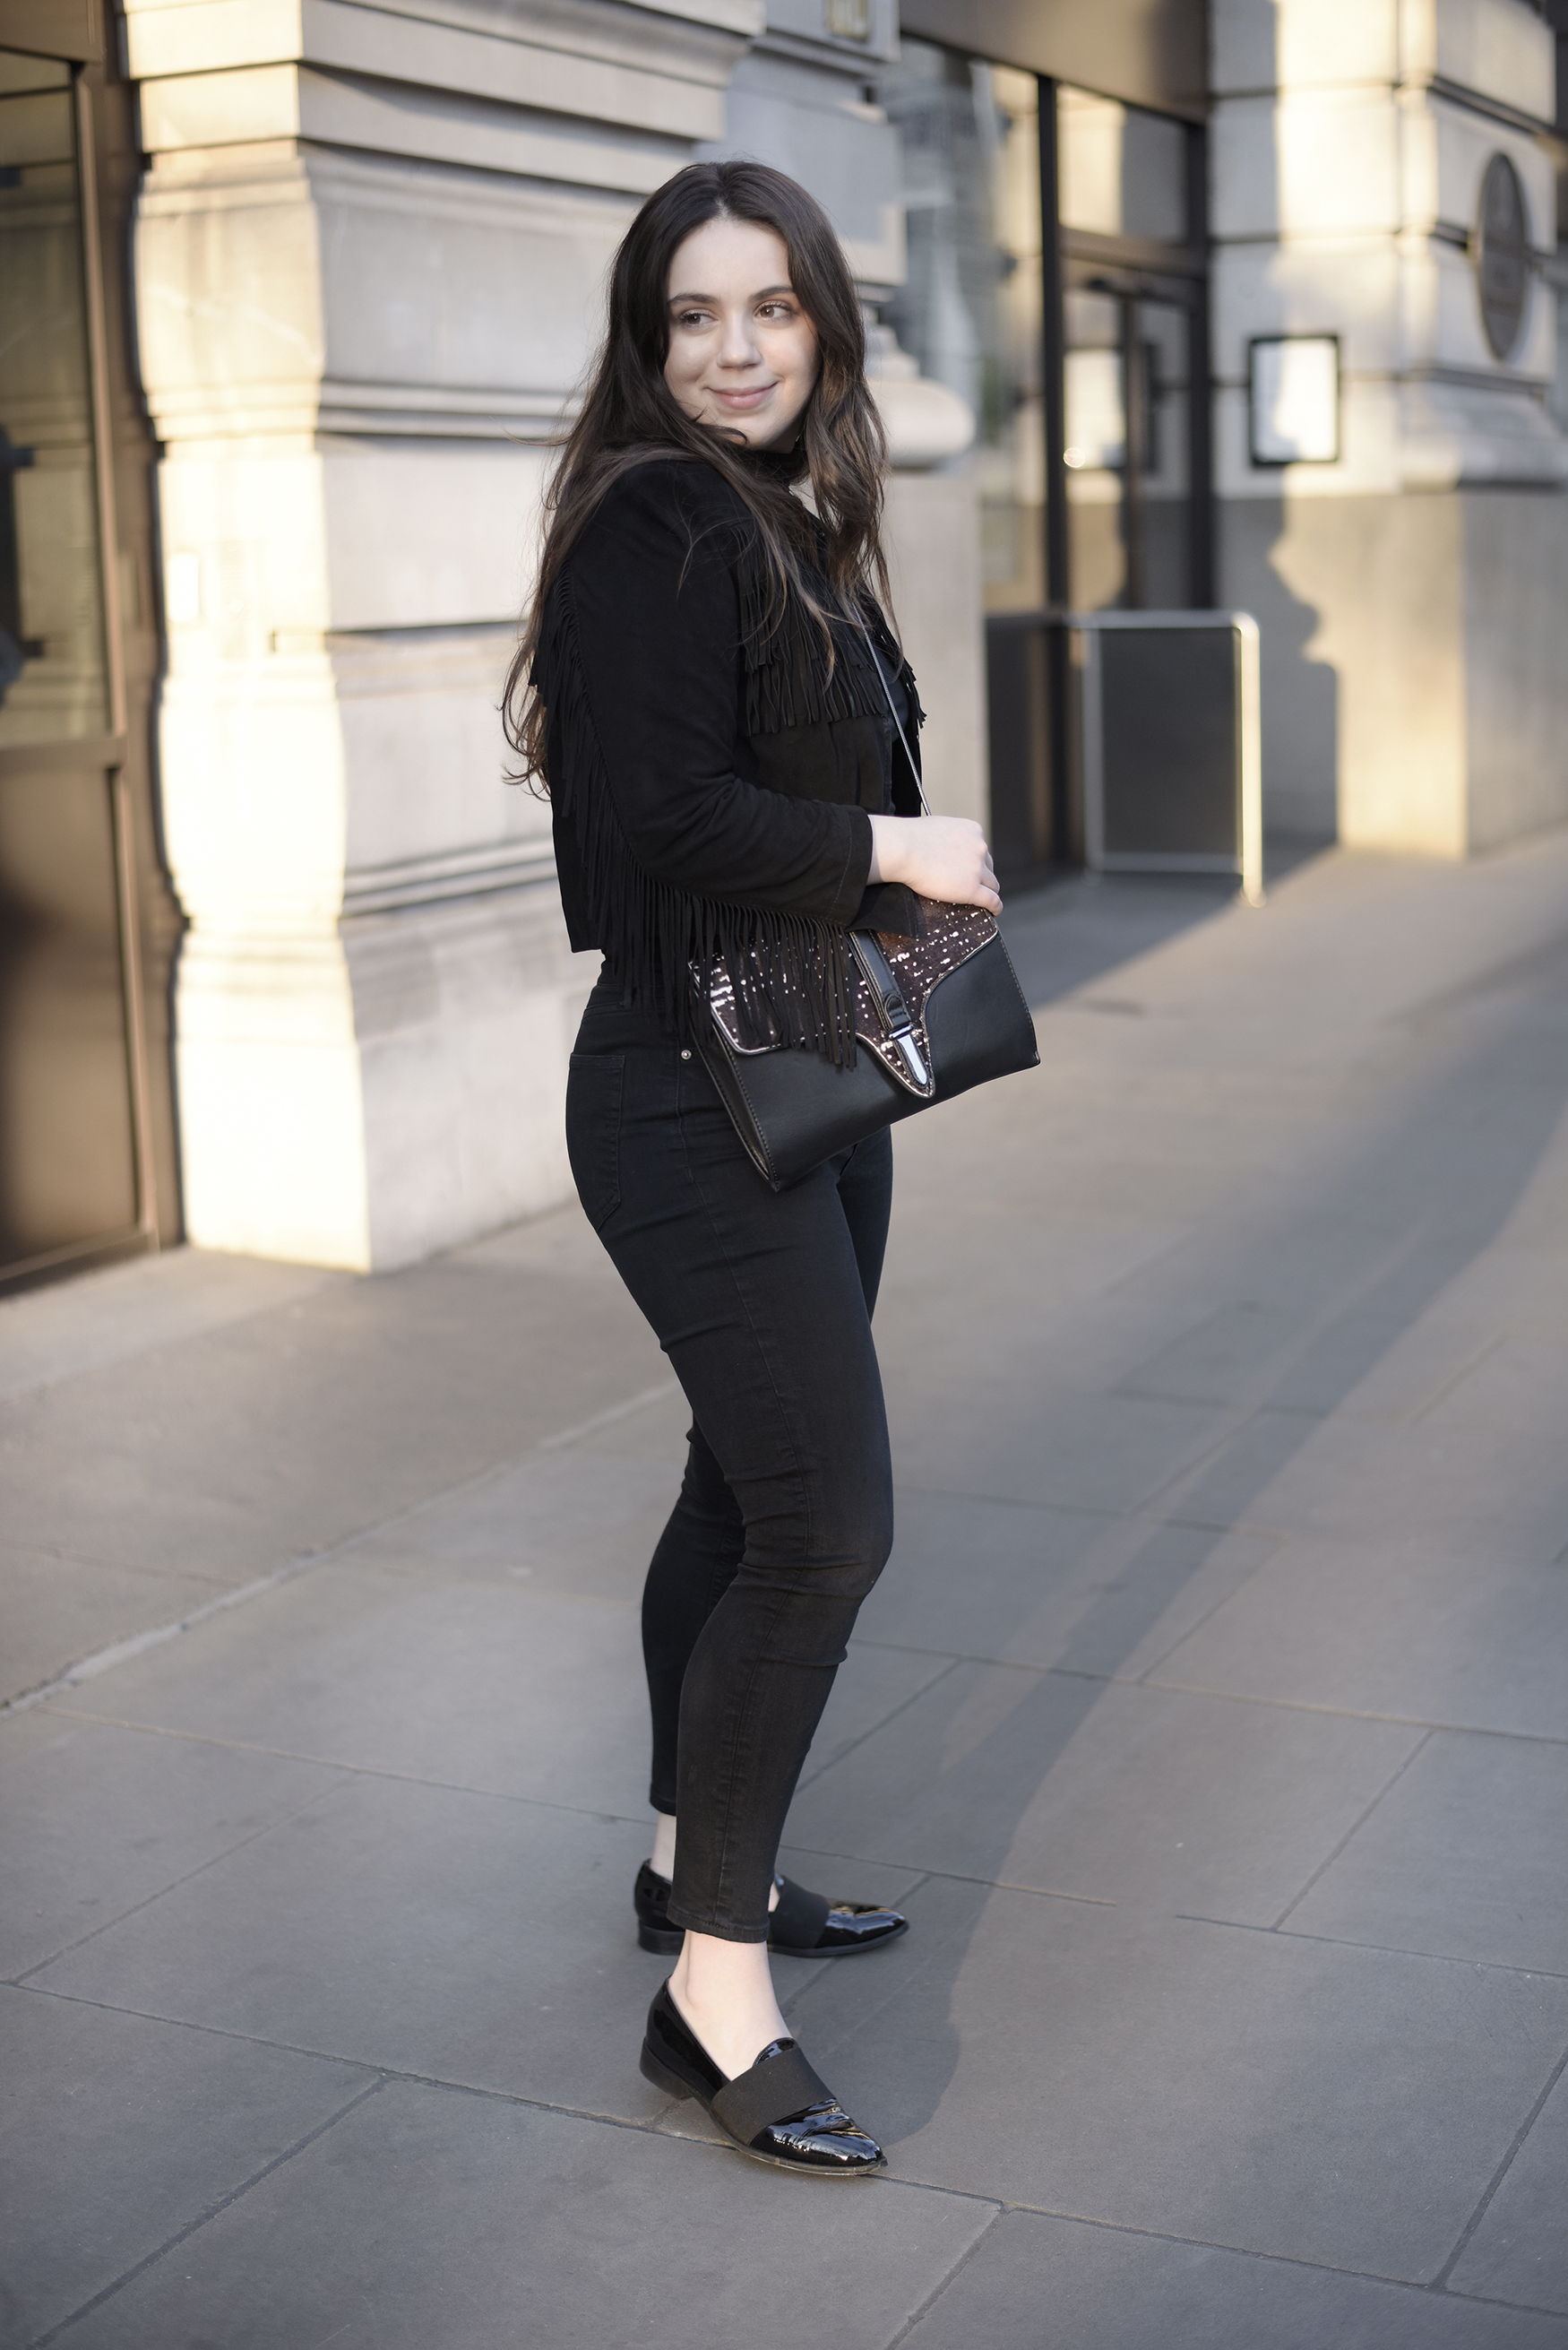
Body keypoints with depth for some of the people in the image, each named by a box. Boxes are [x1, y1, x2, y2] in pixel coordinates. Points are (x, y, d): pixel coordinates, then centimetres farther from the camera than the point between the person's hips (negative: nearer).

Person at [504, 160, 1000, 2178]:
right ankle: (713, 1992, 2)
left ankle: (695, 1861, 33)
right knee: (825, 1521, -10)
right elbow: (667, 817, -22)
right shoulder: (654, 527, -14)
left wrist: (909, 866, 4)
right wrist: (895, 851, -13)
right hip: (694, 1095, -9)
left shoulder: (798, 532, 14)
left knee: (751, 1488, 17)